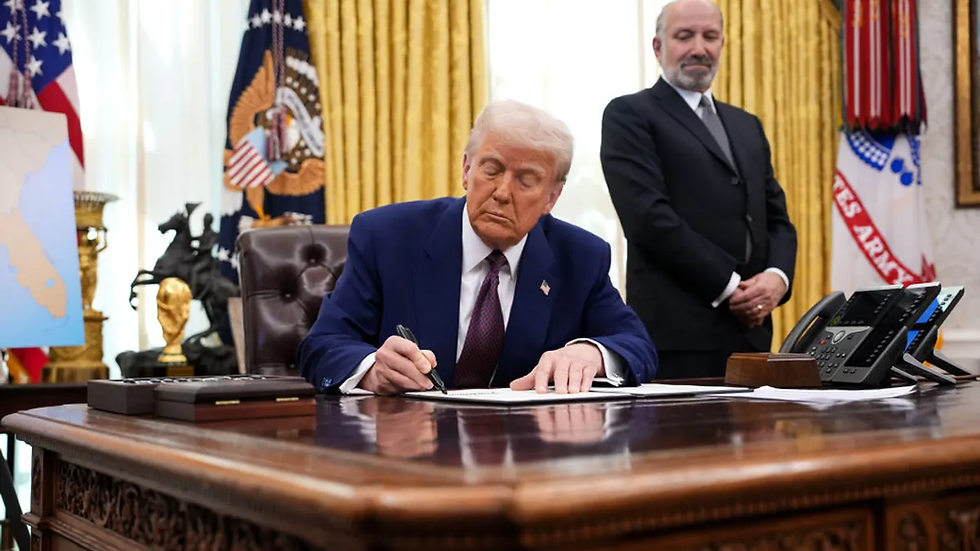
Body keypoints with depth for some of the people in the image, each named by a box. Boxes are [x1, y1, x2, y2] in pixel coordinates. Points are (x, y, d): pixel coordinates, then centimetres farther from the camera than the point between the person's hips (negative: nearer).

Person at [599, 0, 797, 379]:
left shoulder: (746, 125, 21)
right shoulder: (630, 116, -1)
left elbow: (776, 217, 16)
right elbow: (649, 216, -13)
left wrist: (777, 277, -5)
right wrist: (729, 286, -13)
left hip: (750, 328, 6)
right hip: (678, 332, -6)